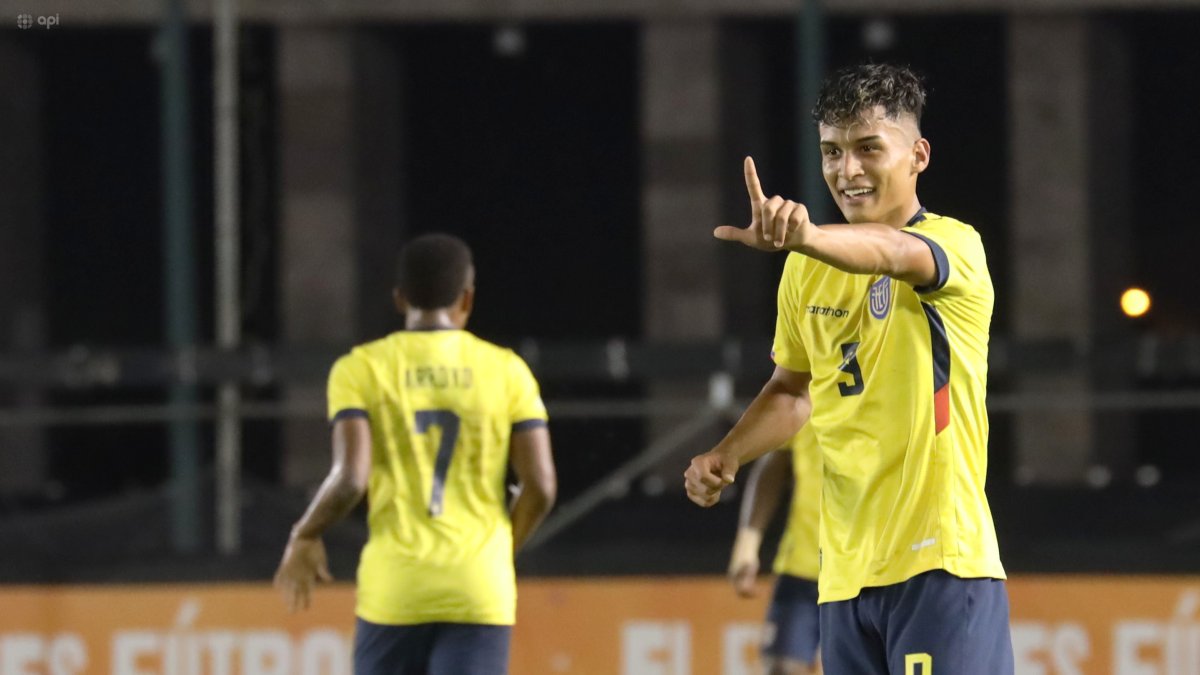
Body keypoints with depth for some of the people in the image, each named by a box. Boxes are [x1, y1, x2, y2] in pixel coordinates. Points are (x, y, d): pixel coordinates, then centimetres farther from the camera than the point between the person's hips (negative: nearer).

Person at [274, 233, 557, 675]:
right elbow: (540, 487, 0)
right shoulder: (505, 370, 4)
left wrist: (304, 538, 8)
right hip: (480, 592, 0)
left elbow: (350, 480, -10)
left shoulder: (360, 369, 1)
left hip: (395, 590, 0)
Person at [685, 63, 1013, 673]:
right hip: (845, 572, 6)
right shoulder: (807, 269, 13)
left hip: (940, 562, -6)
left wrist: (804, 235, -51)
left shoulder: (955, 244, -7)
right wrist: (726, 455, 12)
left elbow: (897, 254, -31)